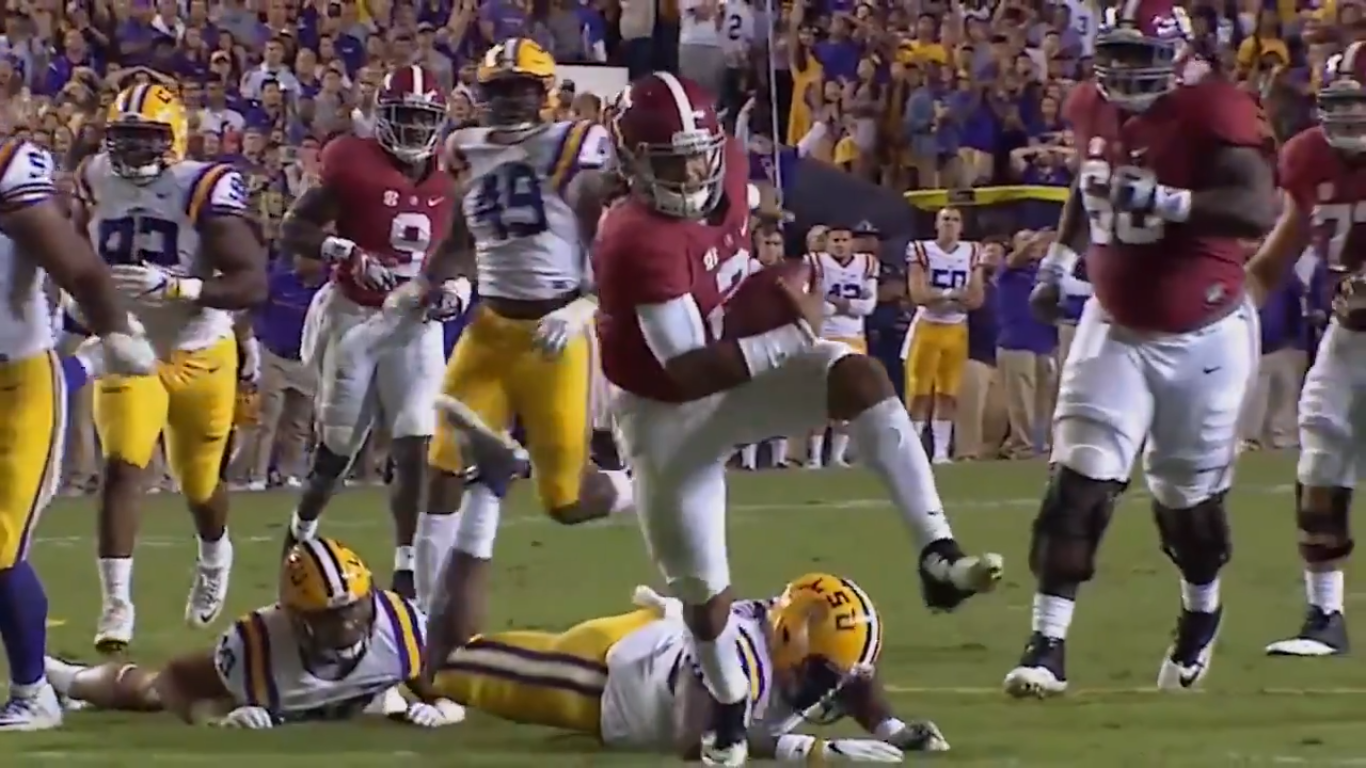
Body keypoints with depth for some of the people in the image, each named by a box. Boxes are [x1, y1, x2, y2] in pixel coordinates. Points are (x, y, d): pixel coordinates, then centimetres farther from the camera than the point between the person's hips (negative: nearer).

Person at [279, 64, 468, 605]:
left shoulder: (448, 182, 5)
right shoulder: (354, 165, -9)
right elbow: (293, 230, -8)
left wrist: (455, 291, -1)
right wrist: (344, 253, -23)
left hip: (415, 324, 3)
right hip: (354, 319, -3)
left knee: (416, 448, -10)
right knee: (336, 451, 8)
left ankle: (408, 569, -7)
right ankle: (300, 536, 35)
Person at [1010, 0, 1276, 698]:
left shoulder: (1212, 113, -20)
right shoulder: (1093, 110, 0)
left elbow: (1257, 210, -31)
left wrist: (1167, 202, -40)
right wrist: (1059, 258, 15)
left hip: (1202, 335, -4)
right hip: (1115, 327, 4)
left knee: (1188, 496, 11)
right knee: (1078, 484, -9)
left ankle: (1201, 615, 41)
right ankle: (1047, 645, -11)